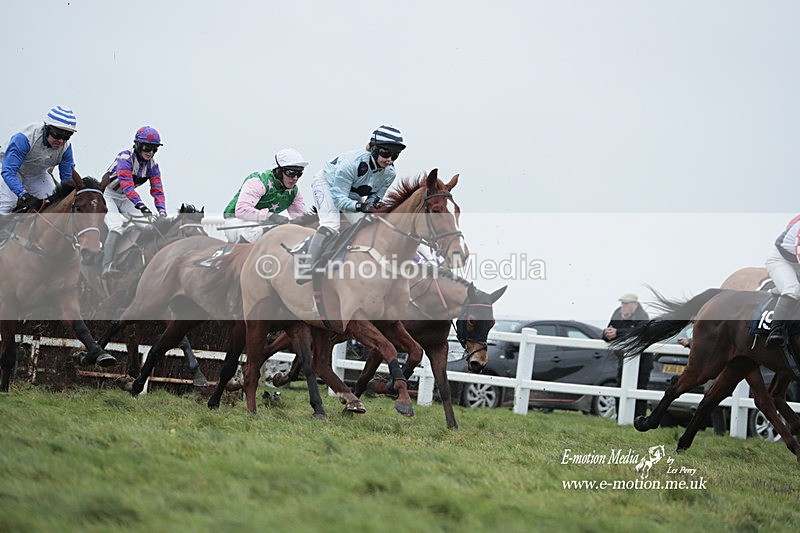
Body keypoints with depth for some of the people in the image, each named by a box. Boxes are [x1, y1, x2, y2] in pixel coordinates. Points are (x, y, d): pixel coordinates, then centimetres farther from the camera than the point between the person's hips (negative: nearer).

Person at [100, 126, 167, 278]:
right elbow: (127, 185, -36)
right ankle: (107, 267, -36)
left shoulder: (152, 165, -3)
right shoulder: (125, 158, -25)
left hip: (124, 199, 7)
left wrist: (162, 211, -24)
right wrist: (141, 206, -46)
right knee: (117, 226, -28)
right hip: (107, 195, -7)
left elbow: (157, 190, -7)